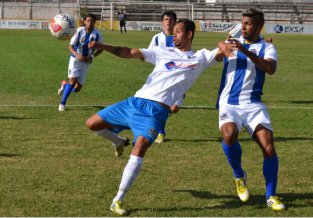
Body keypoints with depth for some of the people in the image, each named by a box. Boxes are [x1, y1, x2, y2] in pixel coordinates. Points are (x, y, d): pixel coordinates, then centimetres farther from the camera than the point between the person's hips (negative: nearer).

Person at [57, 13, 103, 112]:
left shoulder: (97, 34, -11)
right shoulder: (79, 31, -15)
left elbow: (100, 48, 3)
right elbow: (70, 46, -10)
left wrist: (92, 56, -13)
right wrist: (77, 55, -29)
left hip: (86, 61, 2)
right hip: (75, 58, -2)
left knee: (77, 88, -1)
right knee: (73, 80, -20)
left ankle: (65, 84, 33)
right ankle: (62, 103, -4)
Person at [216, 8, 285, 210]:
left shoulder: (267, 47, 1)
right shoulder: (234, 42, 12)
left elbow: (271, 68, -19)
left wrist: (245, 51, -30)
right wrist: (222, 46, -27)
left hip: (253, 104, 0)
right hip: (229, 103, 0)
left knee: (269, 146, -12)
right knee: (229, 135, -28)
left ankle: (271, 196, 5)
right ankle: (239, 176, 0)